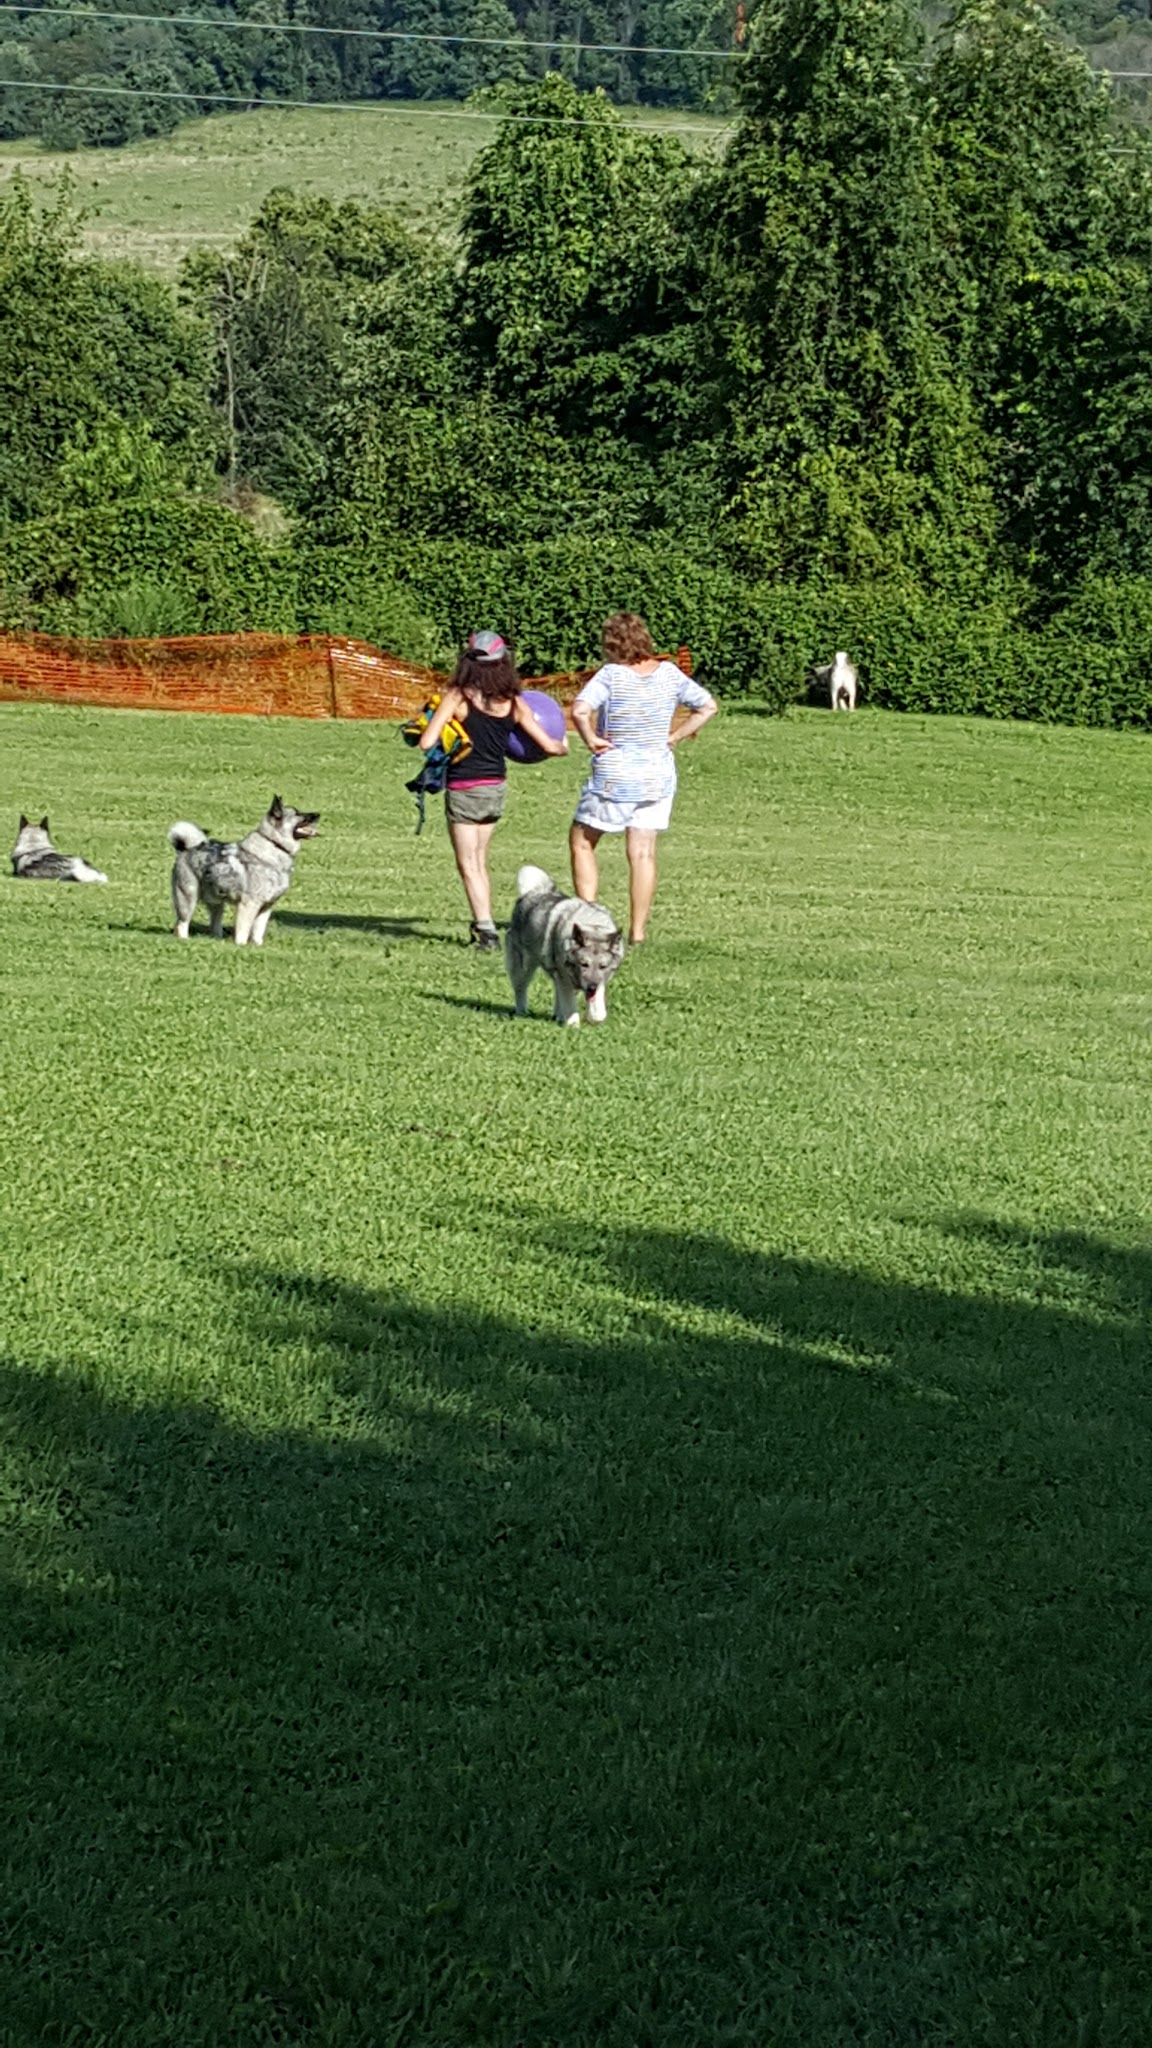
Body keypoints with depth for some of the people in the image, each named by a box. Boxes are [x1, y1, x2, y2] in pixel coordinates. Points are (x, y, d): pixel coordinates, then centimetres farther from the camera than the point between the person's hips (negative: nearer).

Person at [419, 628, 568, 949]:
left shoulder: (457, 697, -14)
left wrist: (426, 723, 4)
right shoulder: (512, 702, -4)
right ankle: (482, 923, 23)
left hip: (464, 789, -4)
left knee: (468, 864, 1)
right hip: (496, 788, 4)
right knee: (479, 861, 20)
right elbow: (548, 745, 0)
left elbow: (427, 742, -18)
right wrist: (563, 746, 22)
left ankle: (486, 930, -9)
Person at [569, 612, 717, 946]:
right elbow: (708, 706, 10)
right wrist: (674, 738, 7)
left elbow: (579, 710, -29)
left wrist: (591, 740, -13)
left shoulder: (611, 675, -15)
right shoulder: (669, 674, 0)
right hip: (658, 776, 5)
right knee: (643, 853, 7)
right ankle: (638, 931, 7)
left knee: (581, 842, 11)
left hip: (614, 777, -5)